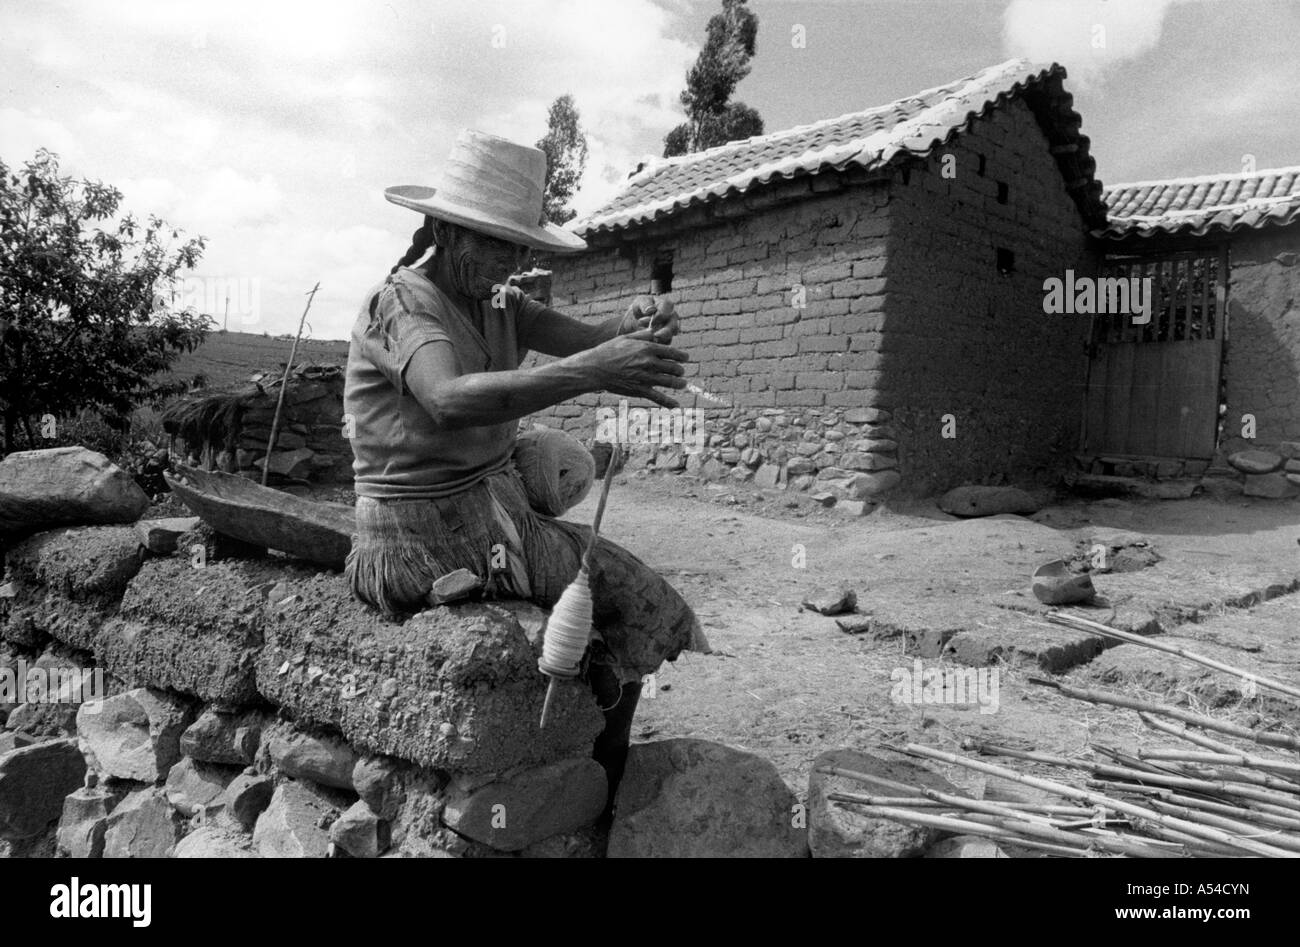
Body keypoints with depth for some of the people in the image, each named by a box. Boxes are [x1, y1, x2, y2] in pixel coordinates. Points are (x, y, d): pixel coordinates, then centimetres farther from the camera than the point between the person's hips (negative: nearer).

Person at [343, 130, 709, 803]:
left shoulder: (499, 305, 9)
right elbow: (451, 399, -37)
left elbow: (583, 336, -5)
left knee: (633, 598, 12)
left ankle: (598, 782, 23)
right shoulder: (398, 304, -17)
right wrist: (591, 372, -48)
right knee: (638, 601, -5)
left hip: (495, 510, 8)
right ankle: (598, 797, 13)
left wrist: (633, 326, -29)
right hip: (432, 536, -8)